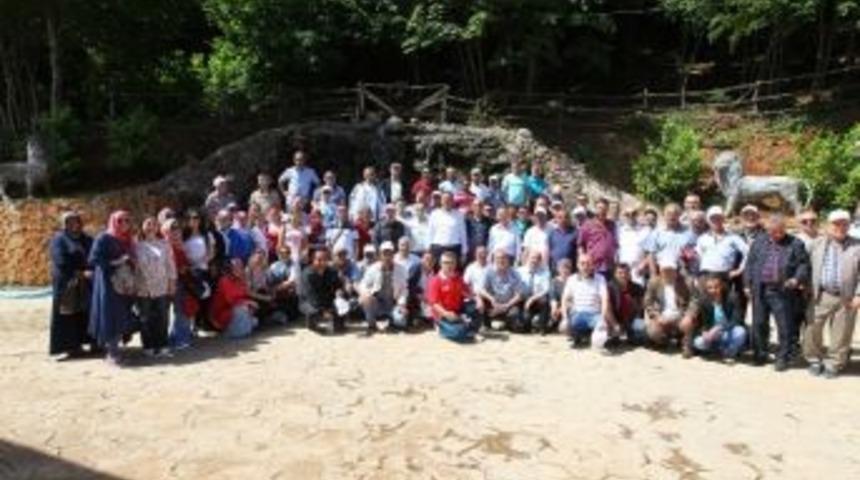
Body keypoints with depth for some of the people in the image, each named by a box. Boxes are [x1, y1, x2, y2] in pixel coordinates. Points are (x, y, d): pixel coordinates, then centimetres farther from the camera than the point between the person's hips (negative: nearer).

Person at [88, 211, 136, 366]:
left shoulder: (128, 241, 14)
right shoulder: (103, 238, -6)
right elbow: (94, 259, -13)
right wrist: (114, 263, -19)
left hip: (125, 283, 6)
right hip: (108, 283, -6)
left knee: (122, 317, 6)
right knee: (110, 317, -5)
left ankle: (114, 350, 15)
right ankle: (112, 352, 2)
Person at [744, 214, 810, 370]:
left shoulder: (795, 244, 1)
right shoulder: (759, 242, 9)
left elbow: (804, 264, 1)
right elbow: (750, 263, 11)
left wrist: (797, 279, -16)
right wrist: (747, 284, 7)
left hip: (783, 292, -3)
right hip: (760, 290, 3)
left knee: (785, 326, 0)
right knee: (759, 324, 10)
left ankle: (783, 357, 12)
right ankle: (760, 354, 24)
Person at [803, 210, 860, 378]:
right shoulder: (817, 244, 8)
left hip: (846, 299, -1)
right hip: (821, 296, 1)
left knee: (841, 333, 6)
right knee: (812, 328, 3)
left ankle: (833, 363, 20)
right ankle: (815, 360, 21)